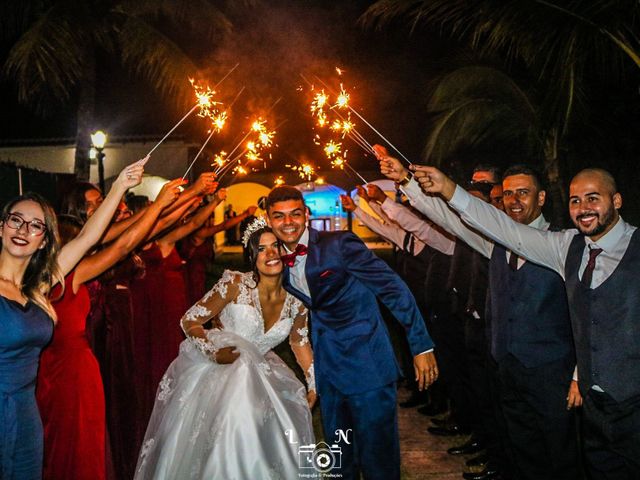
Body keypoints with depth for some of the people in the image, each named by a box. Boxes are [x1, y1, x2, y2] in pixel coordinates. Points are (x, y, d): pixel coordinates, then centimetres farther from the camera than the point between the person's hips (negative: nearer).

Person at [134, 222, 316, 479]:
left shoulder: (296, 300, -6)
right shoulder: (235, 284, -19)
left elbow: (300, 342, 11)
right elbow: (189, 321, -13)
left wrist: (314, 385, 7)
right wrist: (213, 352, -29)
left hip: (256, 369, 4)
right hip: (210, 368, -4)